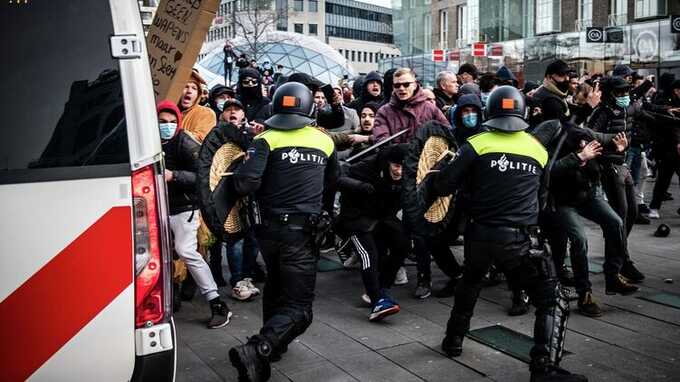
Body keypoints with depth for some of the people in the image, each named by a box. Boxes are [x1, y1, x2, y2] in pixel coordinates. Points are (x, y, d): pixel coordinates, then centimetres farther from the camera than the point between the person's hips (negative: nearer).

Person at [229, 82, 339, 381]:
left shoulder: (266, 139, -5)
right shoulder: (324, 141, 5)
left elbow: (245, 183, -18)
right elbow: (332, 180, 22)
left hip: (268, 227, 2)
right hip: (301, 230, -1)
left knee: (275, 286, 28)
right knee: (298, 307, -2)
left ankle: (273, 344, 37)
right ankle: (256, 351, -23)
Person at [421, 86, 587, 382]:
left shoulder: (477, 144, -3)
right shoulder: (539, 149, 6)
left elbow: (445, 185, -5)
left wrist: (438, 171, 17)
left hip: (479, 234, 2)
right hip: (516, 239, -1)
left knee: (470, 283, 30)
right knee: (549, 301, 8)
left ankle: (453, 340, 39)